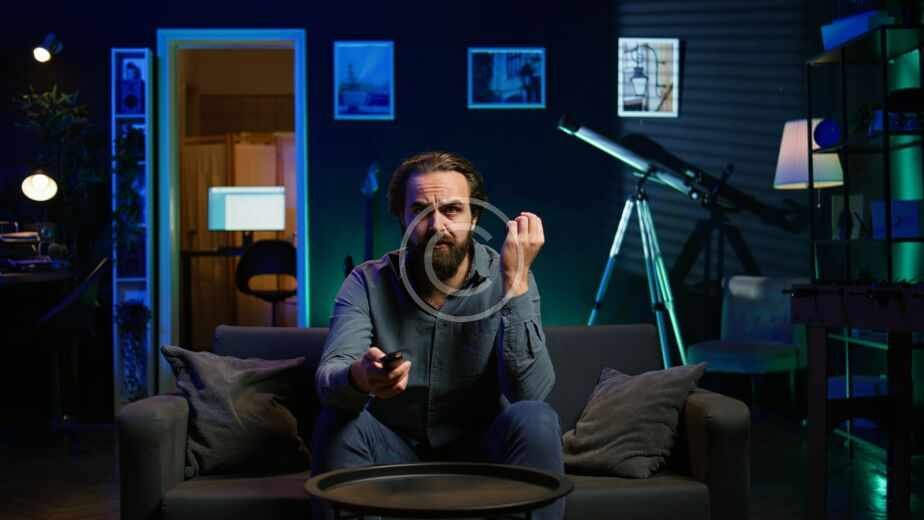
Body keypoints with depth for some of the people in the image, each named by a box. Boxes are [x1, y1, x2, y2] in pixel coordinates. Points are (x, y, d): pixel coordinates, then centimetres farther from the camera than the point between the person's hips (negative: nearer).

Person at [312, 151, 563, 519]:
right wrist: (358, 379, -51)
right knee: (338, 421, -28)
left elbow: (529, 391, -27)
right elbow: (327, 379, -26)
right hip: (395, 451, 1)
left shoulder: (504, 279, -14)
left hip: (481, 450, 0)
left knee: (536, 421, -29)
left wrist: (515, 282, -34)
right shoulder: (368, 282, -11)